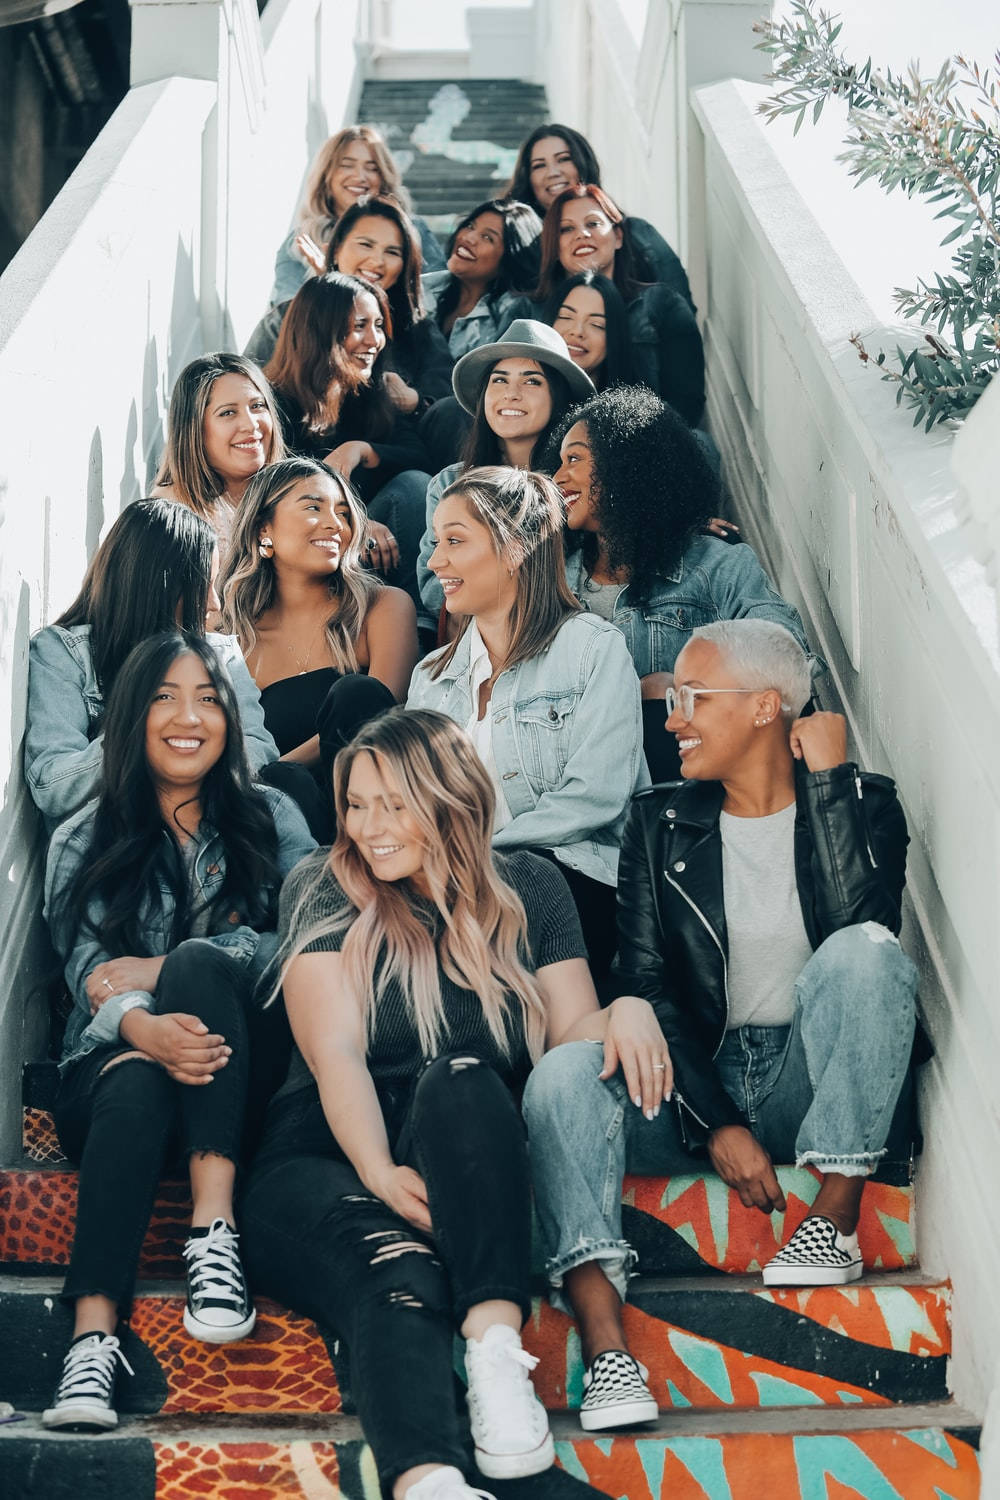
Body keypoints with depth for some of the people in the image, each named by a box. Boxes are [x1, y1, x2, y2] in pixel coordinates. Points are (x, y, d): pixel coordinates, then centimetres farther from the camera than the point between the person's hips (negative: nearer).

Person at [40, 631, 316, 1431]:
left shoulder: (269, 817, 11)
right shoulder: (83, 843, 10)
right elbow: (90, 974, -6)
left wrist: (165, 968, -14)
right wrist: (143, 1028, -32)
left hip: (242, 1071, 0)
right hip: (112, 1066, 0)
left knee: (198, 962, -30)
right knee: (137, 1087, -36)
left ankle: (214, 1232, -40)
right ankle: (93, 1337, -49)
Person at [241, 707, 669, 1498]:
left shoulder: (527, 887, 14)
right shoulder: (323, 889, 7)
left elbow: (572, 1032, 9)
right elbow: (335, 1053, -6)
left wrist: (626, 1011, -16)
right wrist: (379, 1173, -23)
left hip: (473, 1151, 1)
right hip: (332, 1158, -1)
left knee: (458, 1079, -35)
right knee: (398, 1274, -36)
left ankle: (497, 1345, -50)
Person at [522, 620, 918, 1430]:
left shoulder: (862, 803, 2)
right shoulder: (660, 822, 7)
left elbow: (860, 921, -20)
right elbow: (645, 986, -2)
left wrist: (827, 778, -13)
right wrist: (717, 1125, -15)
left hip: (815, 1087, -1)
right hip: (693, 1086, 2)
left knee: (867, 953, -29)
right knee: (563, 1073, -27)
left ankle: (836, 1220, -22)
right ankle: (604, 1344, -43)